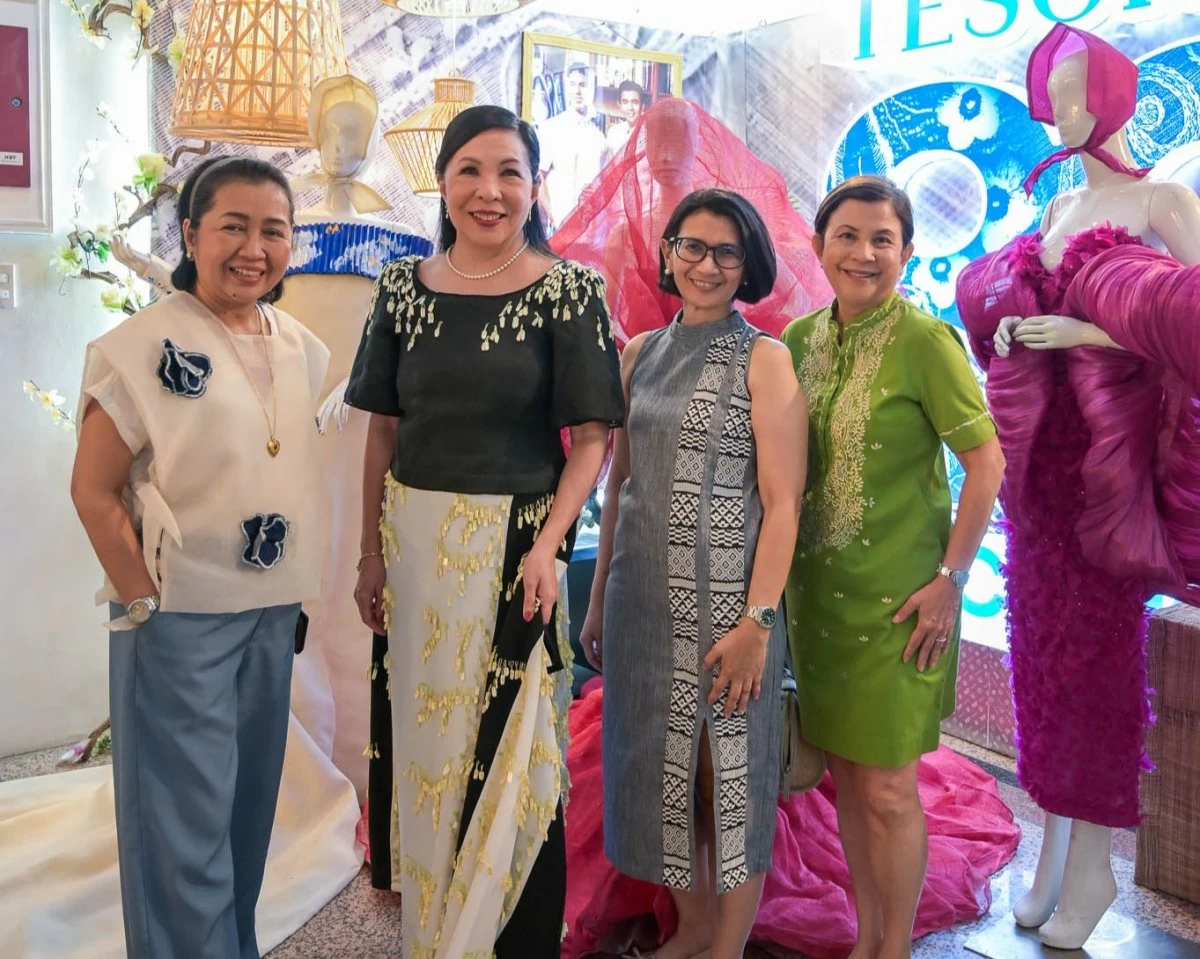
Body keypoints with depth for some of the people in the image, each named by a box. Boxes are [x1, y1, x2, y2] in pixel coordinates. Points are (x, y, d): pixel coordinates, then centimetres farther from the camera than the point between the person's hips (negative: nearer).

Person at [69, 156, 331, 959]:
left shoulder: (301, 349, 6)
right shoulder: (145, 345, -12)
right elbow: (92, 489, -11)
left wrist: (298, 592, 10)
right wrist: (145, 602, -12)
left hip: (273, 613, 6)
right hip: (181, 618, -6)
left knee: (249, 810, 19)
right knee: (187, 828, 3)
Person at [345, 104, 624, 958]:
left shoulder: (569, 290, -5)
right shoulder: (404, 286, 5)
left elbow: (592, 436, -7)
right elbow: (383, 430, 7)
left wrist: (547, 545, -19)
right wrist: (372, 555, 5)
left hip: (513, 544, -4)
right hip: (416, 542, 4)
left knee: (512, 753, 6)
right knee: (426, 747, 15)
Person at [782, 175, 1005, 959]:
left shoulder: (924, 340, -12)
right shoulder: (800, 338, 5)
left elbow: (988, 462, -13)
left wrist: (952, 579, -15)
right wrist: (781, 575, 9)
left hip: (897, 595, -5)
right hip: (817, 587, 6)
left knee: (886, 788, 3)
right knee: (845, 773, 15)